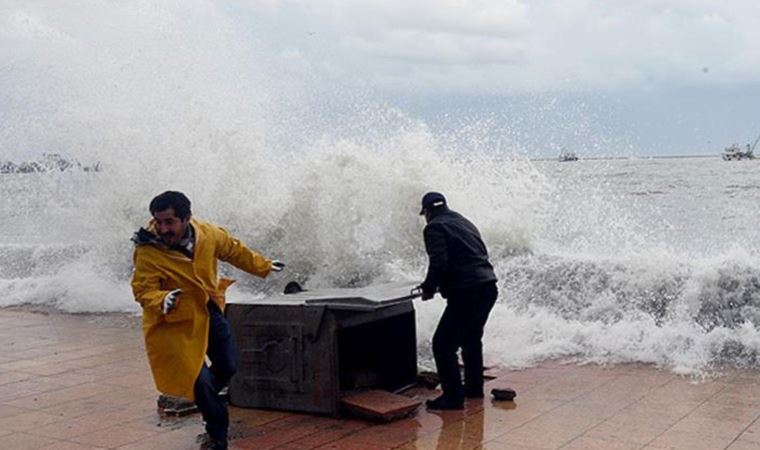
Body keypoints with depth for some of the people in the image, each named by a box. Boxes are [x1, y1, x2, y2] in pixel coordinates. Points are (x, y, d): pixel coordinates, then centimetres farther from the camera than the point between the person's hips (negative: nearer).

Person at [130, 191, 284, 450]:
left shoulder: (208, 234, -12)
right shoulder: (147, 252, -25)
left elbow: (234, 251, 6)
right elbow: (143, 290, -25)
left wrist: (263, 267, 18)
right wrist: (162, 301, -47)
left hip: (210, 311, 5)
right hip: (177, 321, -5)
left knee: (228, 366, 15)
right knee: (199, 378, -7)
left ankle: (201, 397, 46)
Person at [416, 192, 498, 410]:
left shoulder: (435, 228, -5)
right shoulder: (464, 222, 21)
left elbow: (438, 263, -18)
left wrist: (429, 288, -2)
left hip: (466, 293, -9)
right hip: (488, 287, 9)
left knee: (443, 344, -2)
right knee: (471, 338, 26)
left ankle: (453, 396, -1)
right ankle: (474, 387, 37)